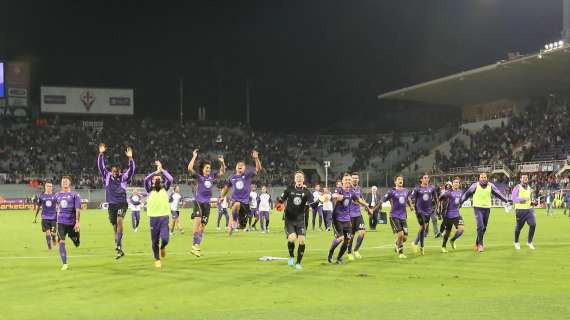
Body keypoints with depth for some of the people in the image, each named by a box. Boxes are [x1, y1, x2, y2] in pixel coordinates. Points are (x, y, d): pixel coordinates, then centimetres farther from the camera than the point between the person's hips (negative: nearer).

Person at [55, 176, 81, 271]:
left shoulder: (74, 195, -3)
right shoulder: (57, 195, 8)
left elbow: (77, 209, -8)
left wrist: (77, 222, -15)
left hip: (72, 222, -2)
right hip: (61, 222, 2)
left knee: (76, 244, 12)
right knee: (61, 242, -13)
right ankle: (64, 264, -8)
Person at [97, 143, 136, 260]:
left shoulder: (124, 177, -2)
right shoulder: (107, 176, 4)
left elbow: (131, 170, -17)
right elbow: (101, 166, -2)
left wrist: (130, 158, -29)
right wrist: (101, 154, -12)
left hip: (122, 203, -3)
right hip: (111, 204, 4)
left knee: (119, 220, -28)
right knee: (115, 227, 8)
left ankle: (118, 245, -29)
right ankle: (120, 249, 18)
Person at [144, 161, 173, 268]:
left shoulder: (164, 188, 9)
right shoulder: (150, 190, 6)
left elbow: (170, 179, -8)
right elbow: (146, 179, -12)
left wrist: (161, 169, -4)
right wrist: (155, 172, -11)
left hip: (164, 216, 0)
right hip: (154, 217, 0)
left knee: (165, 239, -12)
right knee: (155, 241, 5)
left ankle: (162, 247, 23)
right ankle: (157, 259, 23)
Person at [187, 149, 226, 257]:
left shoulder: (212, 176, 11)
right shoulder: (198, 176, -3)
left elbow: (222, 172, 21)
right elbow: (190, 168, -19)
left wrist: (222, 162, 5)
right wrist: (194, 157, -17)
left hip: (207, 203, 5)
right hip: (198, 201, -5)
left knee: (202, 226, 7)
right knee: (198, 220, -28)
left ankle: (197, 247, 15)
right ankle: (194, 245, -26)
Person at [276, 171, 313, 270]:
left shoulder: (306, 191, 1)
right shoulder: (289, 189, 1)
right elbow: (281, 200, 8)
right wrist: (279, 203, -8)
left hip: (300, 220, 1)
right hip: (289, 219, -1)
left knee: (302, 241, -8)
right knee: (292, 238, -20)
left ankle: (298, 263, 10)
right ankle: (291, 257, 8)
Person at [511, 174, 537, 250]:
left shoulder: (529, 188, 13)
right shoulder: (517, 187, -7)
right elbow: (513, 198, -17)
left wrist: (532, 201, 5)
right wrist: (523, 199, -25)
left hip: (529, 209, 5)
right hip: (520, 210, -5)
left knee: (533, 224, -13)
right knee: (519, 227, 5)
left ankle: (529, 242, 2)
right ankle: (516, 243, 28)